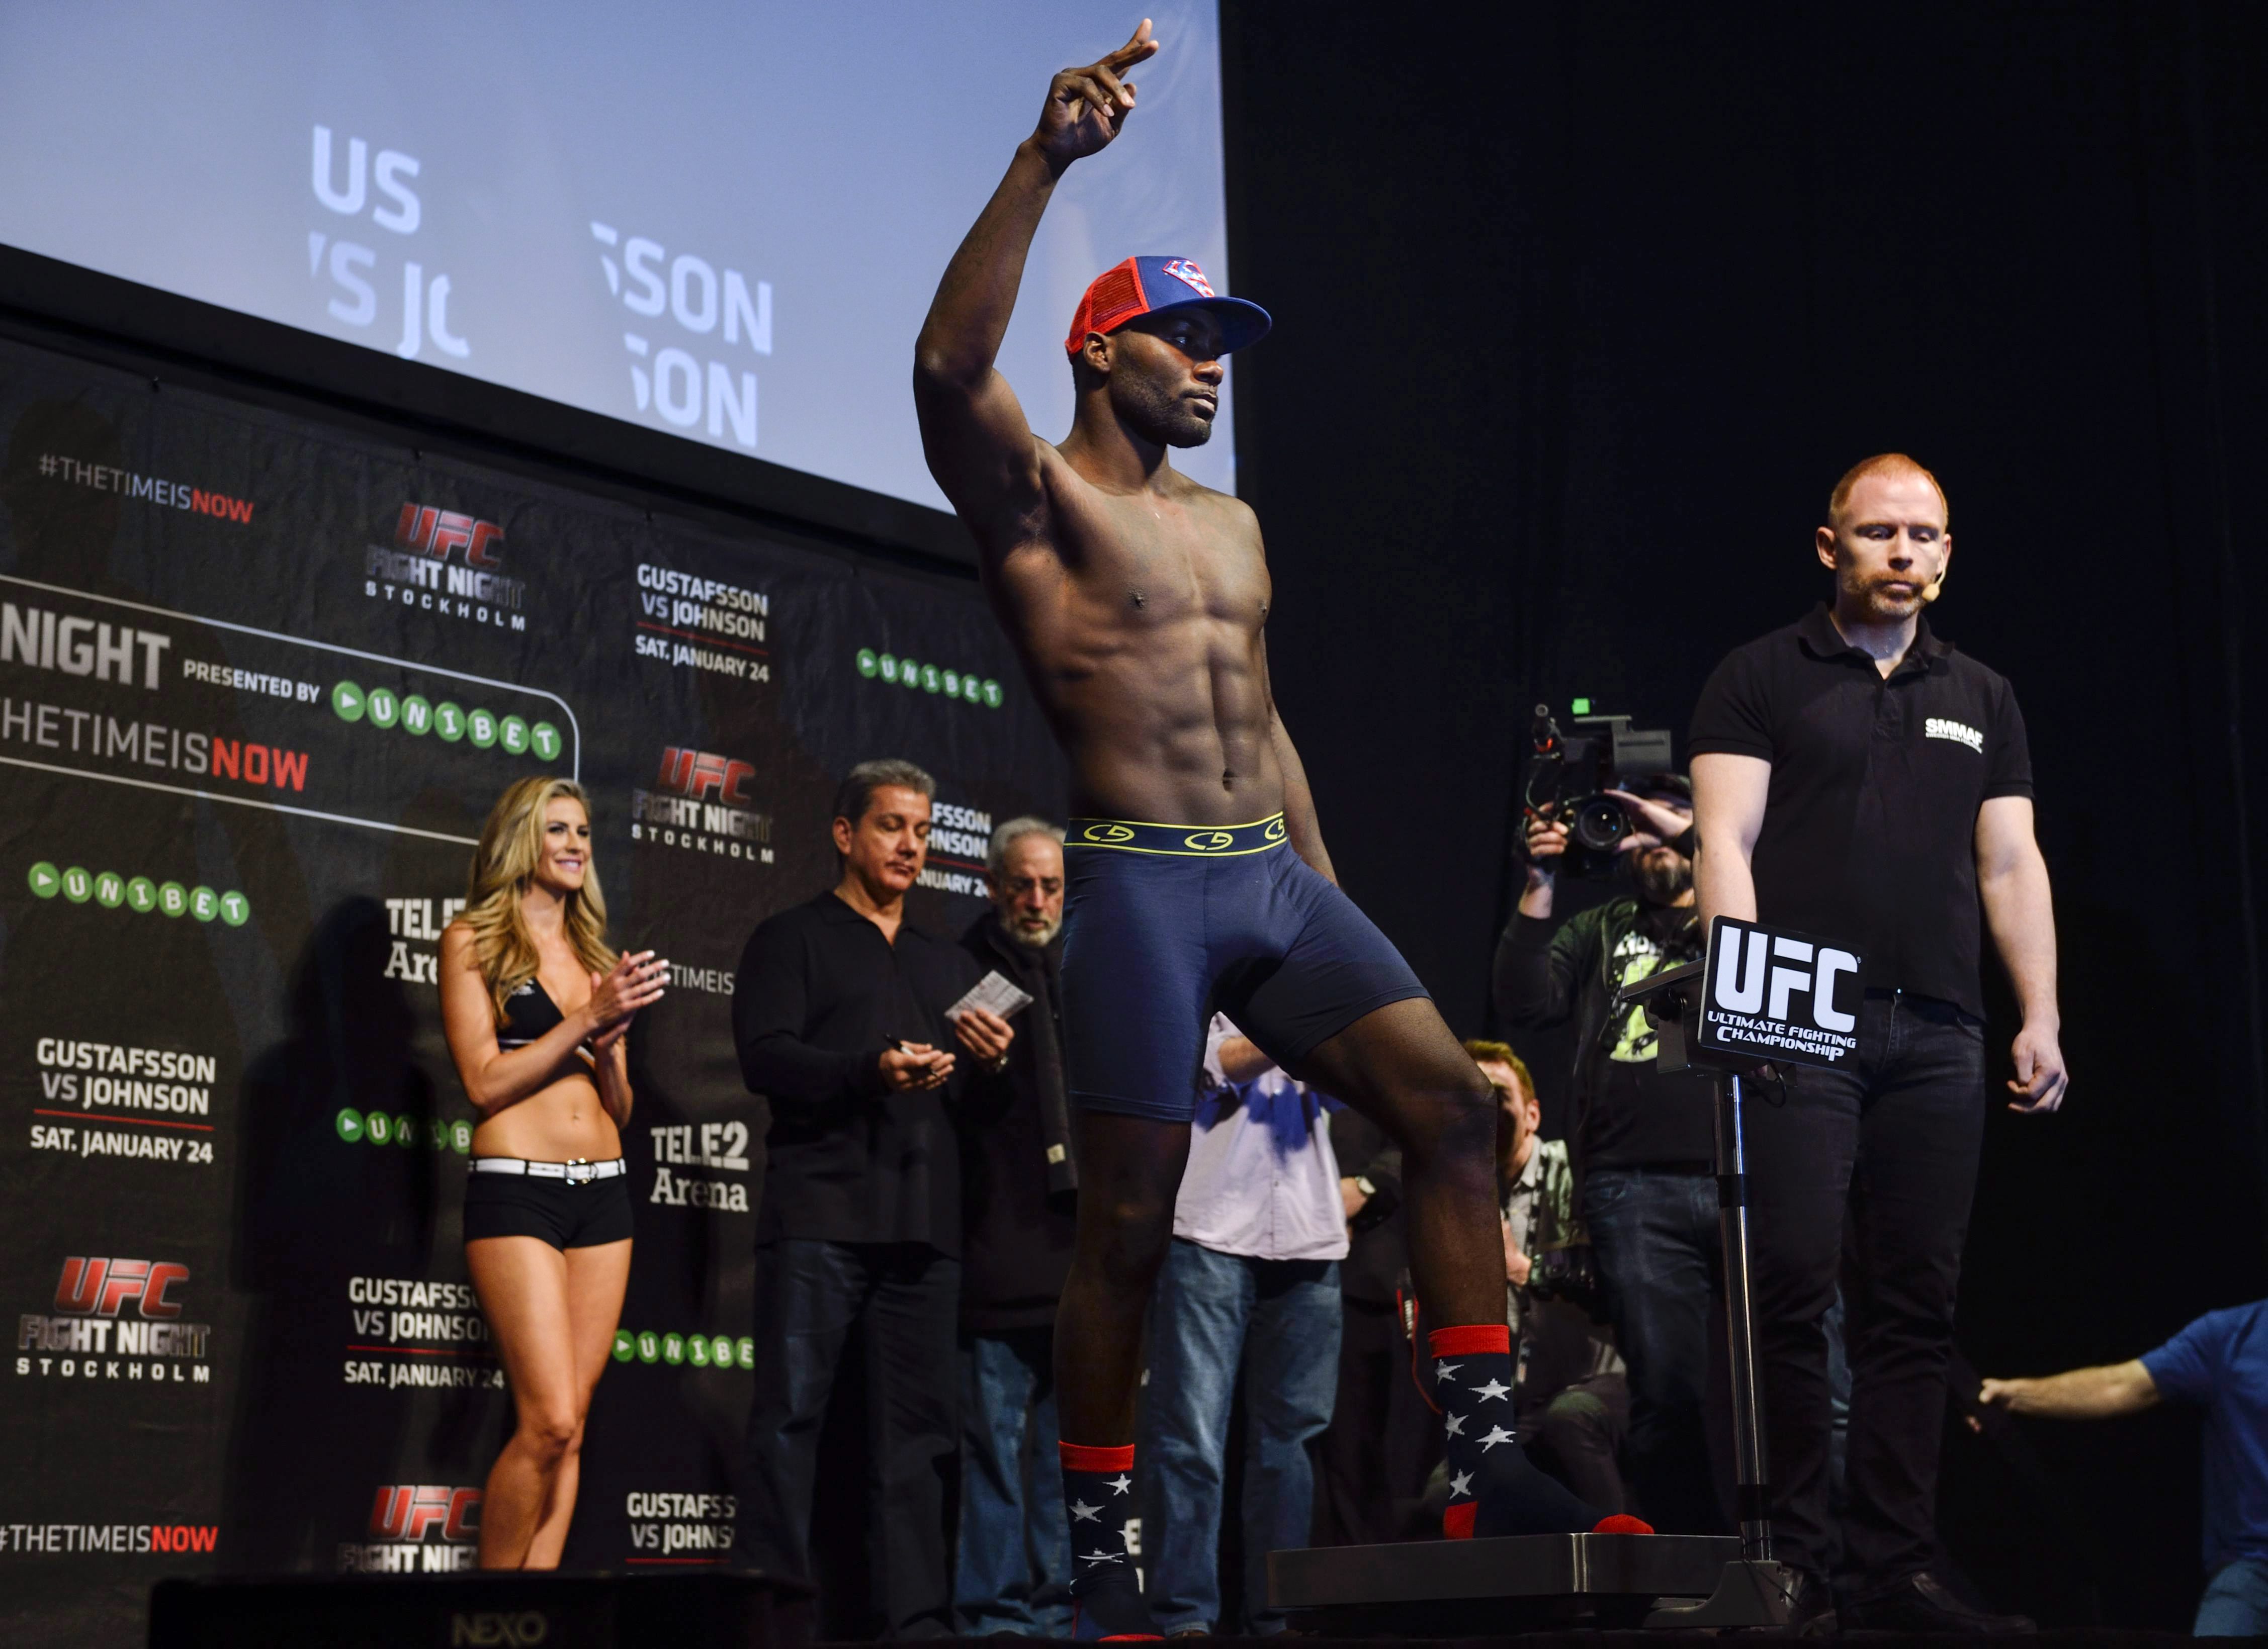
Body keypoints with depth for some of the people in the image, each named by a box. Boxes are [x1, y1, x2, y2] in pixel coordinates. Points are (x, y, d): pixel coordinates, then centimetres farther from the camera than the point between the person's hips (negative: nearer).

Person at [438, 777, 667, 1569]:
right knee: (551, 1420, -14)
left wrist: (610, 1046, -2)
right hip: (515, 1188, -6)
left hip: (603, 1192, 6)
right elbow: (484, 1081, -7)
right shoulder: (473, 941, 3)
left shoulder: (596, 959, 19)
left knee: (567, 1427, 1)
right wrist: (588, 1019, -8)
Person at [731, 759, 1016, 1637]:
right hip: (820, 1214, -5)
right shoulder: (793, 939, 8)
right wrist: (871, 1071, -21)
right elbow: (764, 1057, -7)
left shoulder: (949, 964, 25)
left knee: (917, 1427, 4)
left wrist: (994, 1062, 0)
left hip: (923, 1225, 5)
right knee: (790, 1417, -8)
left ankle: (918, 1615, 6)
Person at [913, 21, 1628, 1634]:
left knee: (1452, 1104, -8)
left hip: (1277, 877, 7)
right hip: (1142, 884, -6)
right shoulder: (1038, 498, 0)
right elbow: (948, 367, -21)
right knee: (1129, 1226, -4)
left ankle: (1489, 1470, -5)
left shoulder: (1233, 524, 21)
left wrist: (1331, 901, 18)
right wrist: (1042, 161, -28)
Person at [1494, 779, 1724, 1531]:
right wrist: (1540, 884, 3)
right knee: (1669, 1388, -5)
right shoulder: (1599, 930, 24)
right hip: (1639, 1190, 1)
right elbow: (1526, 1004, 10)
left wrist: (1691, 832, -4)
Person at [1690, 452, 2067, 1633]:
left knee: (1915, 1309, 2)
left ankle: (1894, 1575, 6)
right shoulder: (1763, 678, 8)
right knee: (1793, 1296, -10)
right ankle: (1792, 1568, -3)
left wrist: (2042, 1018, 7)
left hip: (1937, 1036, 4)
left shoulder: (1981, 699, 20)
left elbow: (2012, 868, 17)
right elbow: (1725, 839, -1)